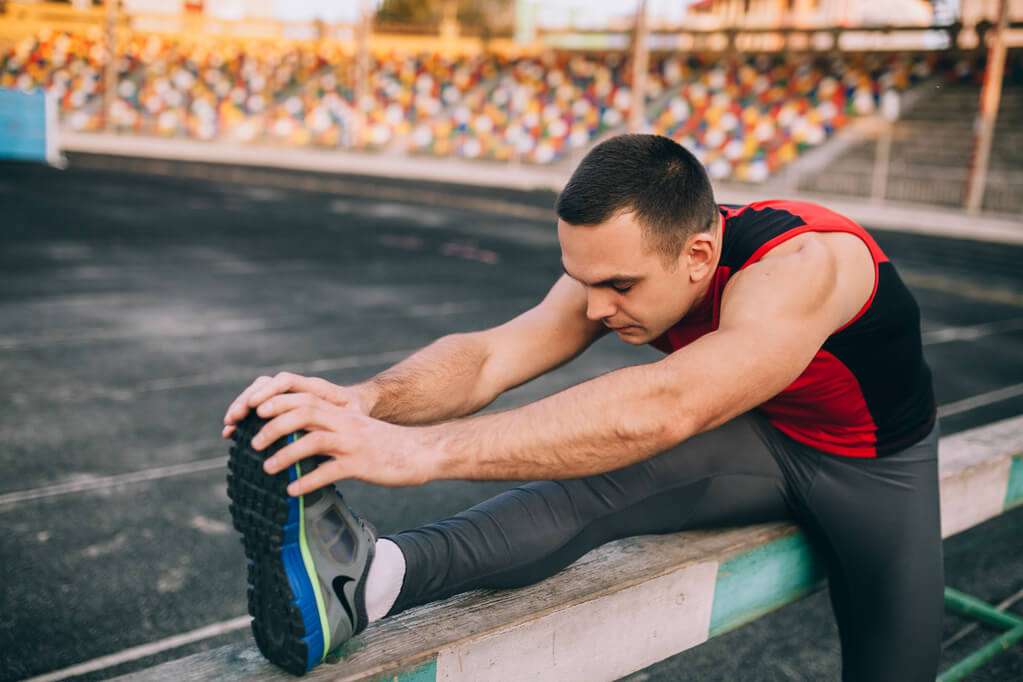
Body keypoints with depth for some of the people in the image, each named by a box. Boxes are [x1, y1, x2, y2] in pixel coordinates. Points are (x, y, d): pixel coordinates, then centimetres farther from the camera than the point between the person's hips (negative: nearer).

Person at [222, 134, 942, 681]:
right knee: (605, 464, -28)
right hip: (759, 440, 2)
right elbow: (490, 355, -28)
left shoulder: (799, 266, -39)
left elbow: (660, 409, -53)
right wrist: (366, 400, -49)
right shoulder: (624, 263, -19)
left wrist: (420, 449, -59)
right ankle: (371, 576, -45)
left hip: (878, 464, -1)